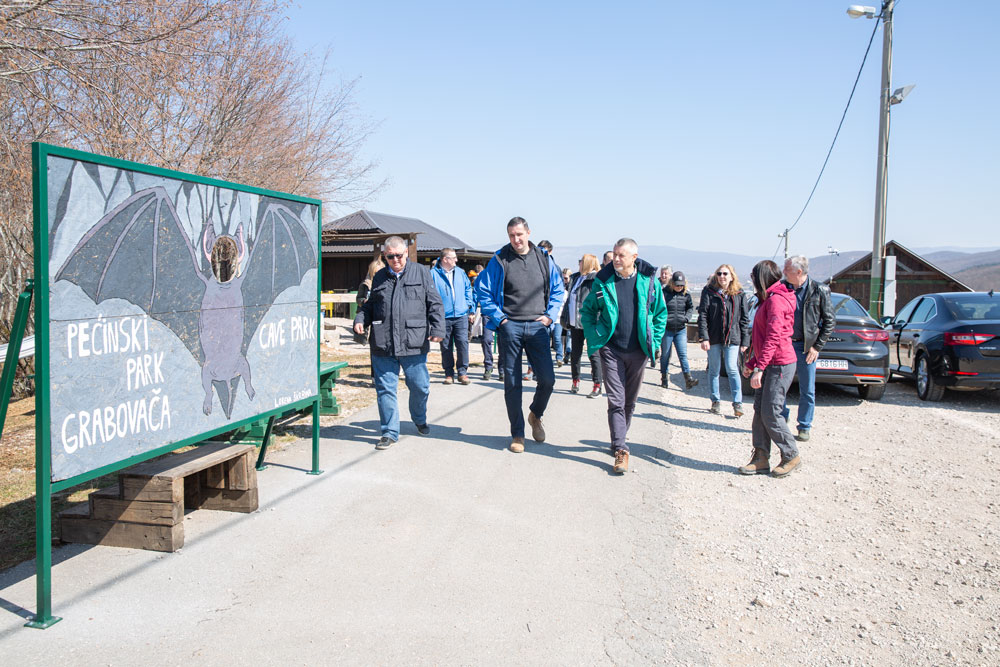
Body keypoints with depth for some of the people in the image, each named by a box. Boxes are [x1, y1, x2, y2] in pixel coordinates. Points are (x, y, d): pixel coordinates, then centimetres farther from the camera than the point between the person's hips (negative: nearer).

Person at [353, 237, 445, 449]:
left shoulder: (421, 273, 7)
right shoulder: (379, 278, 15)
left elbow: (435, 304, 4)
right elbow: (370, 305, 25)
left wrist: (437, 329, -6)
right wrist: (360, 319, 6)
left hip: (414, 344, -2)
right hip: (382, 345, 2)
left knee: (420, 386, 7)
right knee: (385, 389, 2)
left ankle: (420, 420, 35)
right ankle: (389, 431, 15)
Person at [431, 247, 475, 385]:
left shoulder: (460, 273, 13)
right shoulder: (433, 274, 0)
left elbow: (468, 291, 18)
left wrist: (471, 310, 12)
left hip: (461, 316, 2)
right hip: (443, 318, -2)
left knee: (463, 343, -6)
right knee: (446, 347, 4)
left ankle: (462, 372, 4)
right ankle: (449, 374, 15)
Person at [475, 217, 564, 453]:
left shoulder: (543, 259, 7)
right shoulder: (500, 260, 0)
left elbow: (558, 289, 16)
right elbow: (482, 289, 4)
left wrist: (550, 315, 4)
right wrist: (498, 317, -2)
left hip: (537, 326, 2)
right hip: (510, 326, -1)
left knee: (547, 379, -3)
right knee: (512, 383, 3)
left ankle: (535, 415, 27)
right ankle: (517, 433, 14)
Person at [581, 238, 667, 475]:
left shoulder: (649, 280, -2)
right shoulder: (603, 281, -3)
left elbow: (661, 313, 10)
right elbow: (587, 311, 9)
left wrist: (654, 342, 2)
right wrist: (595, 338, -1)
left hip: (638, 351, 2)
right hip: (611, 350, -1)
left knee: (630, 402, 13)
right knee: (615, 401, -7)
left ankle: (618, 440, 32)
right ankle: (621, 449, -6)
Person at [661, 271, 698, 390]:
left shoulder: (685, 295, 4)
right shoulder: (664, 293, -7)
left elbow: (691, 307, 18)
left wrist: (686, 317, 1)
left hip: (681, 330, 2)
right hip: (667, 329, -2)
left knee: (683, 355, -3)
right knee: (665, 355, 8)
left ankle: (688, 379, -8)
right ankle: (664, 378, 21)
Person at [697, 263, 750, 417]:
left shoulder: (739, 295, 4)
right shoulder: (709, 292, 0)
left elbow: (744, 319, 7)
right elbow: (702, 315, -4)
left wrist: (744, 341, 3)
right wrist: (704, 337, -13)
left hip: (732, 338, 0)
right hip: (714, 338, 0)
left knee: (732, 369, -7)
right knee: (714, 370, 7)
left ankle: (738, 403, -4)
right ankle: (716, 402, 18)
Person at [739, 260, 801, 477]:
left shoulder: (776, 300, -15)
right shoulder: (767, 300, 17)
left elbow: (773, 337, -23)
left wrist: (759, 368, -27)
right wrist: (751, 363, 24)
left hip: (780, 365, -10)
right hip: (768, 364, 10)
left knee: (770, 414, -6)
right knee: (760, 411, 7)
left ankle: (791, 456, 9)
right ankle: (761, 459, 11)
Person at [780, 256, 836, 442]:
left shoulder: (819, 291, -7)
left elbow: (830, 321, -2)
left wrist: (817, 346, -7)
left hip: (806, 347, -3)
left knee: (807, 391, 4)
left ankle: (805, 427, 17)